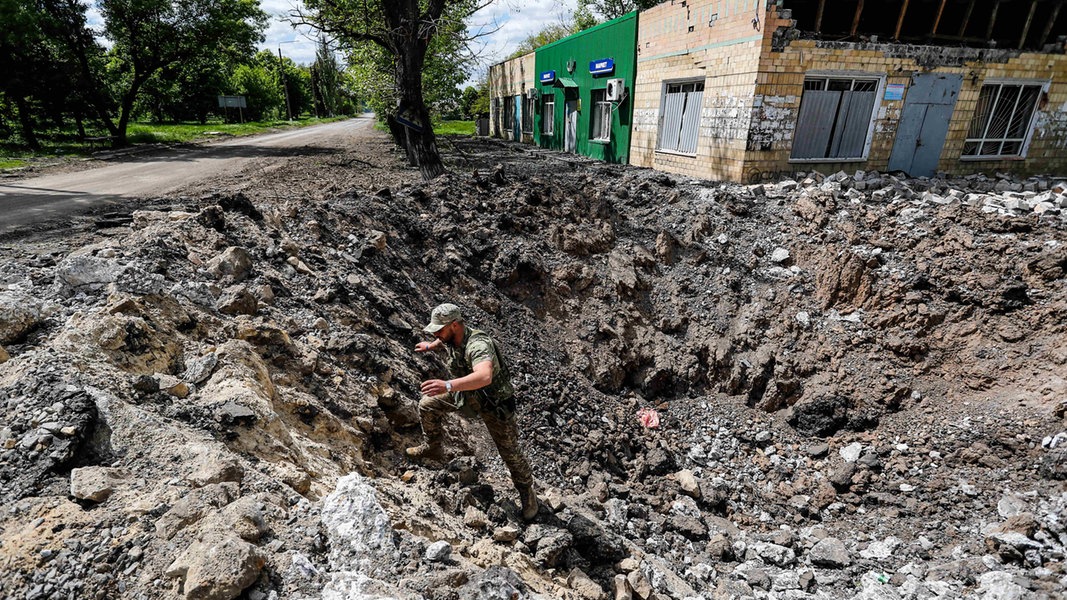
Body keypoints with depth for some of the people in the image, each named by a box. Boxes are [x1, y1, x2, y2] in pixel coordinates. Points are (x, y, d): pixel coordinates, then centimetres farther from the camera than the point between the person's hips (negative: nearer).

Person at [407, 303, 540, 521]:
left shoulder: (478, 345, -40)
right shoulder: (452, 337, -14)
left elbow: (485, 377, -61)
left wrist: (448, 385, -72)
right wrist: (431, 346, 33)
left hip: (495, 402, -7)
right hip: (467, 393, 7)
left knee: (510, 452, 4)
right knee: (427, 405, 7)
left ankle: (526, 492, 31)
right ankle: (433, 448, 32)